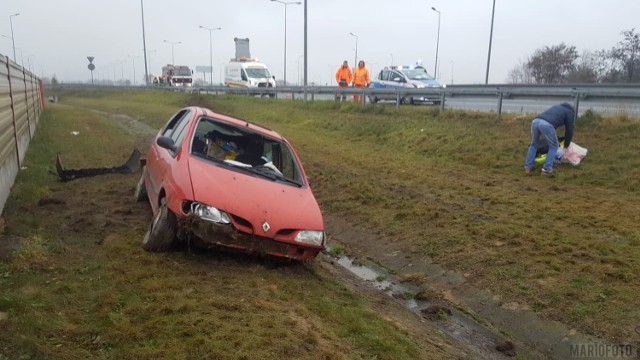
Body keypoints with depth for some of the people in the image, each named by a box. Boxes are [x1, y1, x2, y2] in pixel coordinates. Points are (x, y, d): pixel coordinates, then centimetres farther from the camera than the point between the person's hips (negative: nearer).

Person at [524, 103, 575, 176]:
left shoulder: (556, 107, 43)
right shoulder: (570, 112, 25)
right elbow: (569, 131, 22)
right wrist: (566, 146, 34)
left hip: (535, 121, 6)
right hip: (546, 125, -5)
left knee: (534, 144, 26)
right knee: (553, 146, 16)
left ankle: (528, 167, 21)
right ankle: (546, 169, 11)